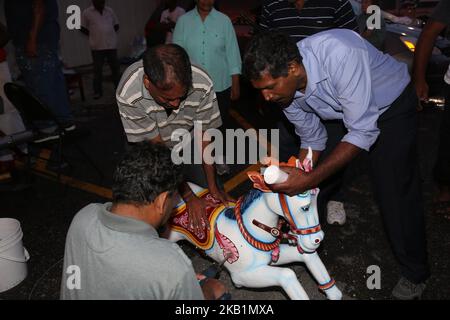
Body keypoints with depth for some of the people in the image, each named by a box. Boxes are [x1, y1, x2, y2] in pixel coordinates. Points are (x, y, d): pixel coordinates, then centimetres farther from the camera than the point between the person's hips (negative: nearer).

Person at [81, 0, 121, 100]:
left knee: (115, 68, 9)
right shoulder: (87, 12, 0)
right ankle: (98, 91, 8)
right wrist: (94, 36, 0)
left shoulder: (110, 11, 8)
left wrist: (110, 35, 6)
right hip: (97, 46, -2)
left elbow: (116, 25, 17)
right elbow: (83, 28, 5)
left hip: (111, 45, 3)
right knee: (97, 70, 2)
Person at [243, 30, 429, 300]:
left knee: (395, 190, -8)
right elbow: (313, 140, -5)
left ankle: (415, 273, 14)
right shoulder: (285, 86, -19)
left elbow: (363, 132, -38)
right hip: (340, 111, 6)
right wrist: (296, 188, -9)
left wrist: (311, 179, -40)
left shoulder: (340, 54, -41)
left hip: (392, 104, -6)